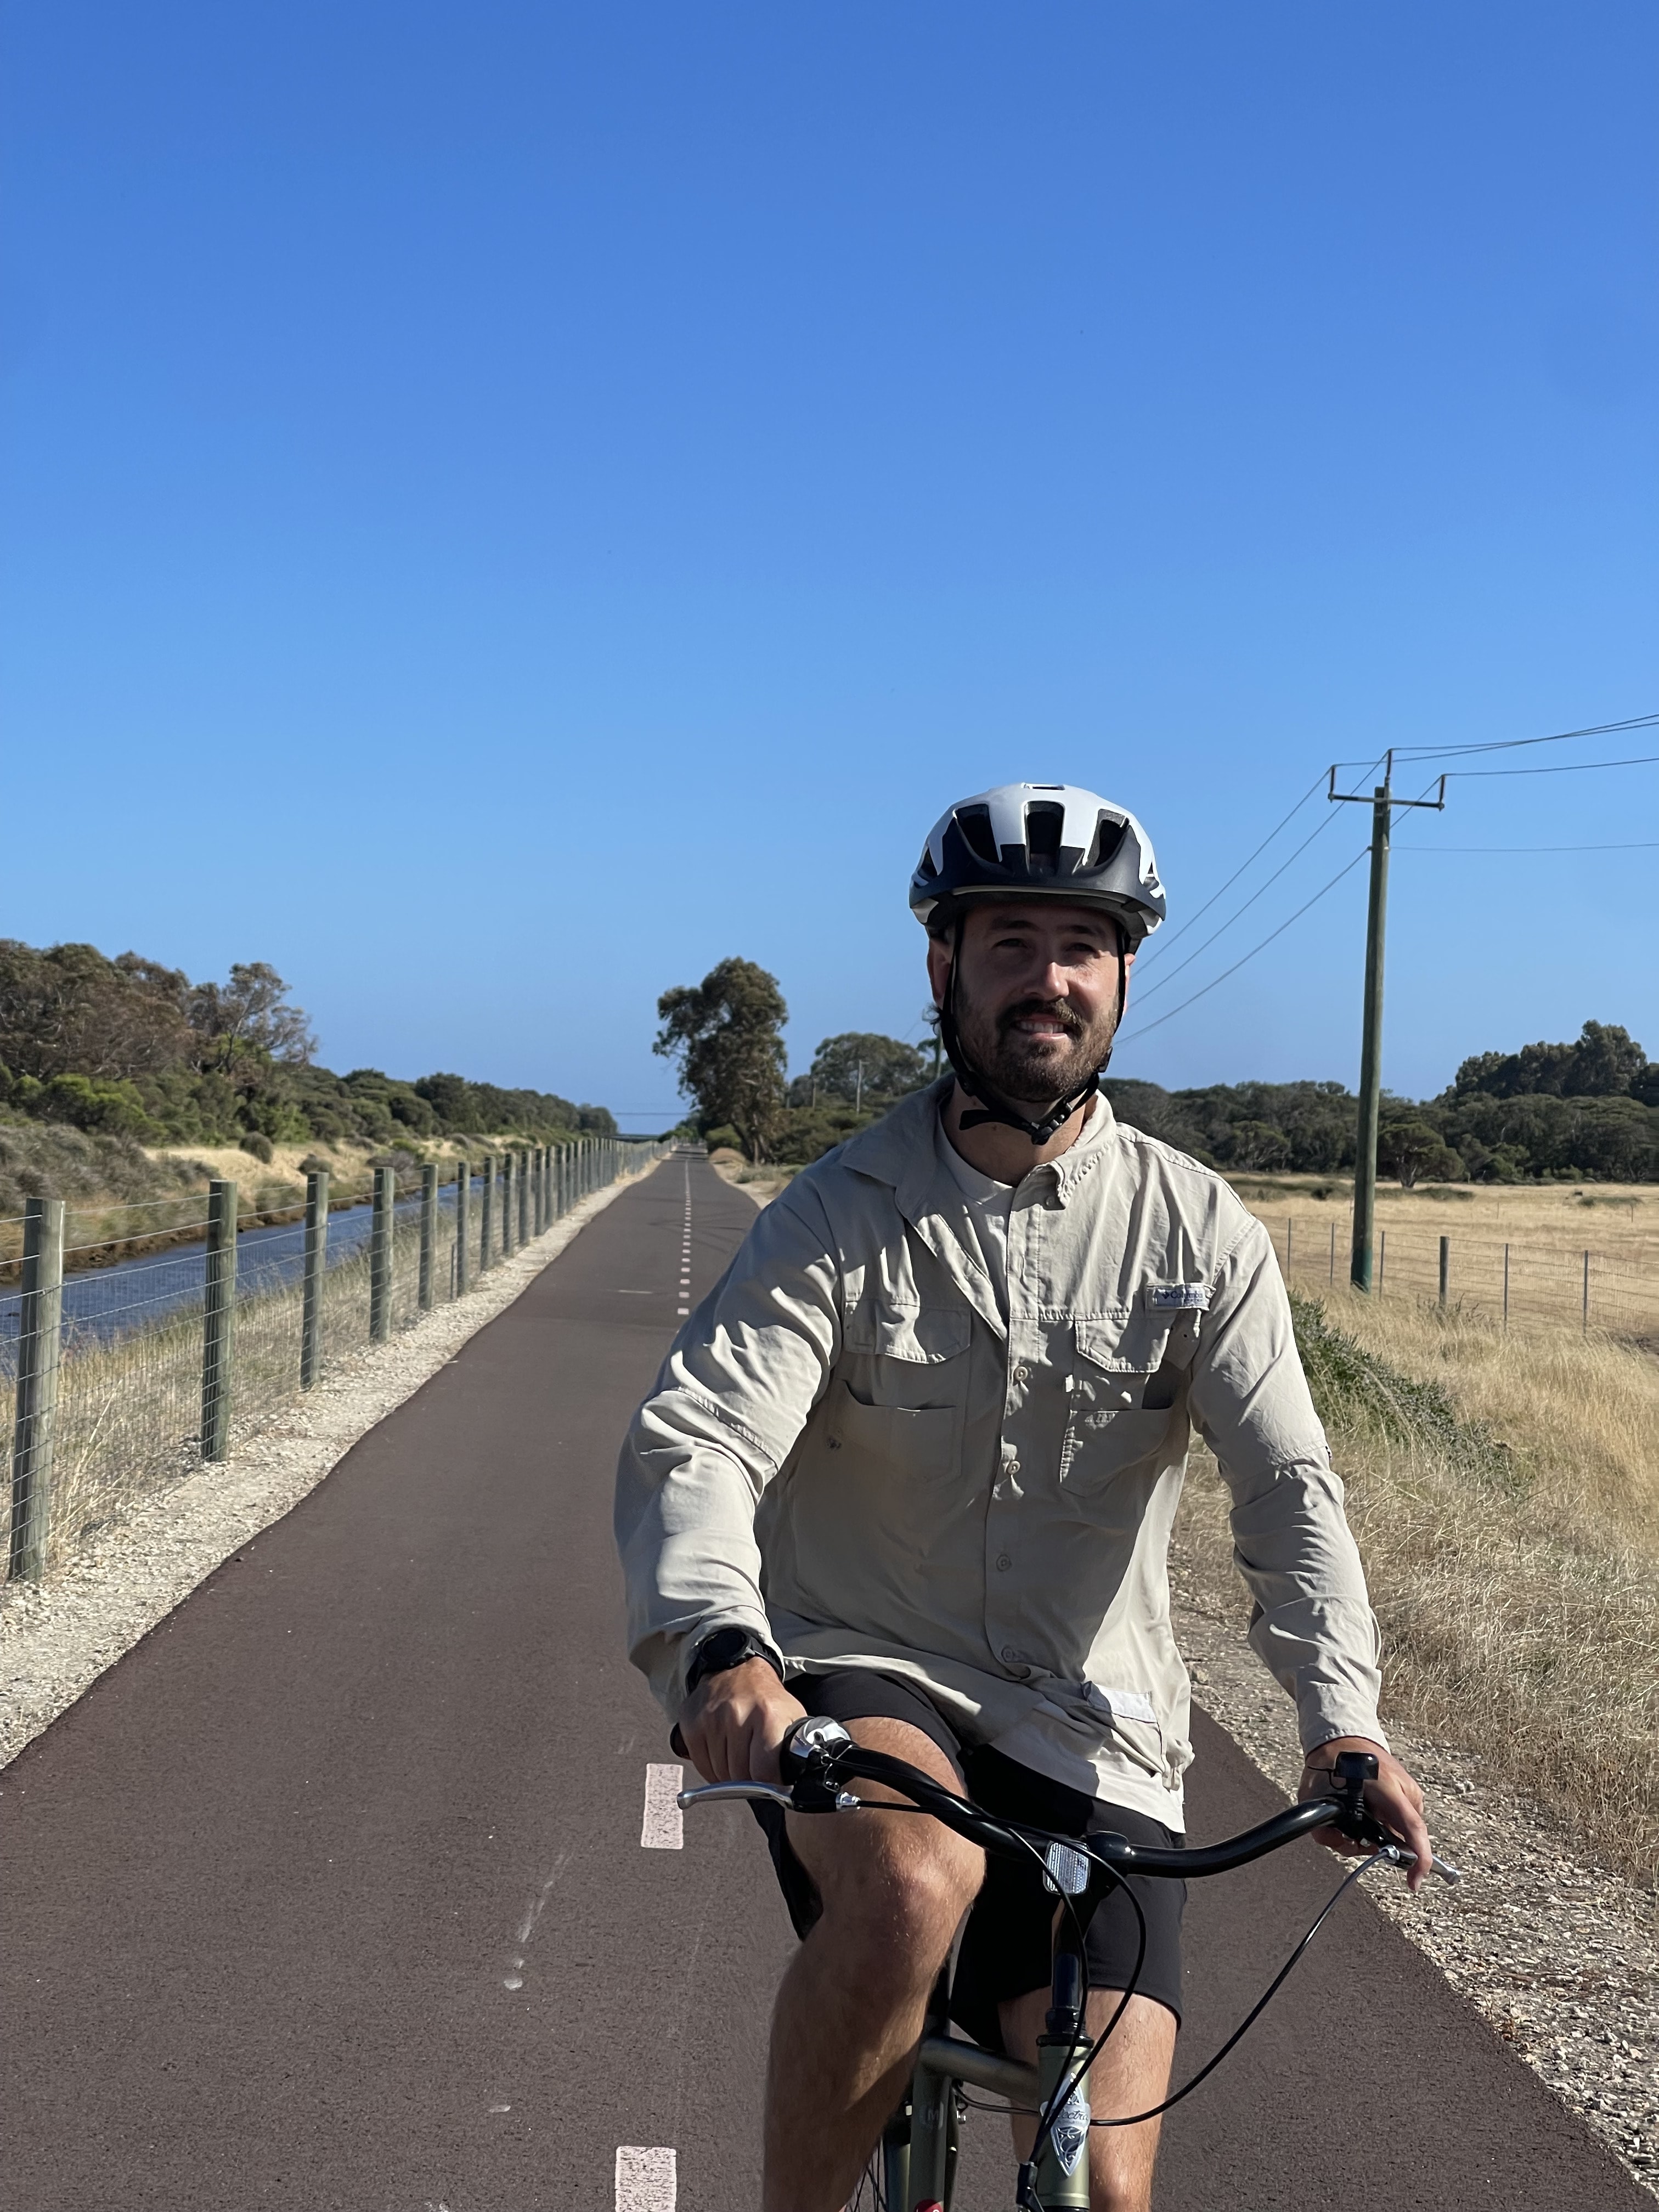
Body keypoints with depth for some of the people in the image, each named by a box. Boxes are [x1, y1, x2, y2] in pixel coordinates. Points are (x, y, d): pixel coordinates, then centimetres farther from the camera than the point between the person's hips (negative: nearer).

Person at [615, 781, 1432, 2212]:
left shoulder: (1201, 1233, -3)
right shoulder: (841, 1218, -8)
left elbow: (1289, 1487, -10)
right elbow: (692, 1447, -19)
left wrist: (1343, 1719, -28)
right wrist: (720, 1646, -40)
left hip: (1086, 1740, 2)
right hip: (861, 1678, -2)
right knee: (912, 1883, -36)